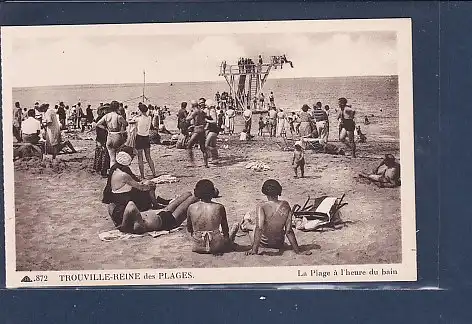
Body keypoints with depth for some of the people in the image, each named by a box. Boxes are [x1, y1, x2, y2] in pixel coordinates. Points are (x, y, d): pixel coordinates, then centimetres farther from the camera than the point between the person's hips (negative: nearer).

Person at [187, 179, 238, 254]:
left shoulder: (191, 208, -8)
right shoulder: (219, 207, -13)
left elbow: (189, 229, 5)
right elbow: (225, 229, 0)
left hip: (198, 247, 3)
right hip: (217, 247, -2)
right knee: (235, 225, 24)